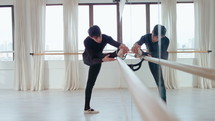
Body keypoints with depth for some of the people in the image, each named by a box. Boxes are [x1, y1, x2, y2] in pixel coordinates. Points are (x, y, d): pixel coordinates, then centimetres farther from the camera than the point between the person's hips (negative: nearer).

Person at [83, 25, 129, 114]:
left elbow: (114, 42, -52)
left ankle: (87, 108, 6)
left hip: (97, 61, 2)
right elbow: (92, 59, -40)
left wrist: (121, 45, -76)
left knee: (90, 83, 2)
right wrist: (103, 59, -59)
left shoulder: (105, 37, -30)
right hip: (88, 59, -2)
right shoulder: (87, 41, -37)